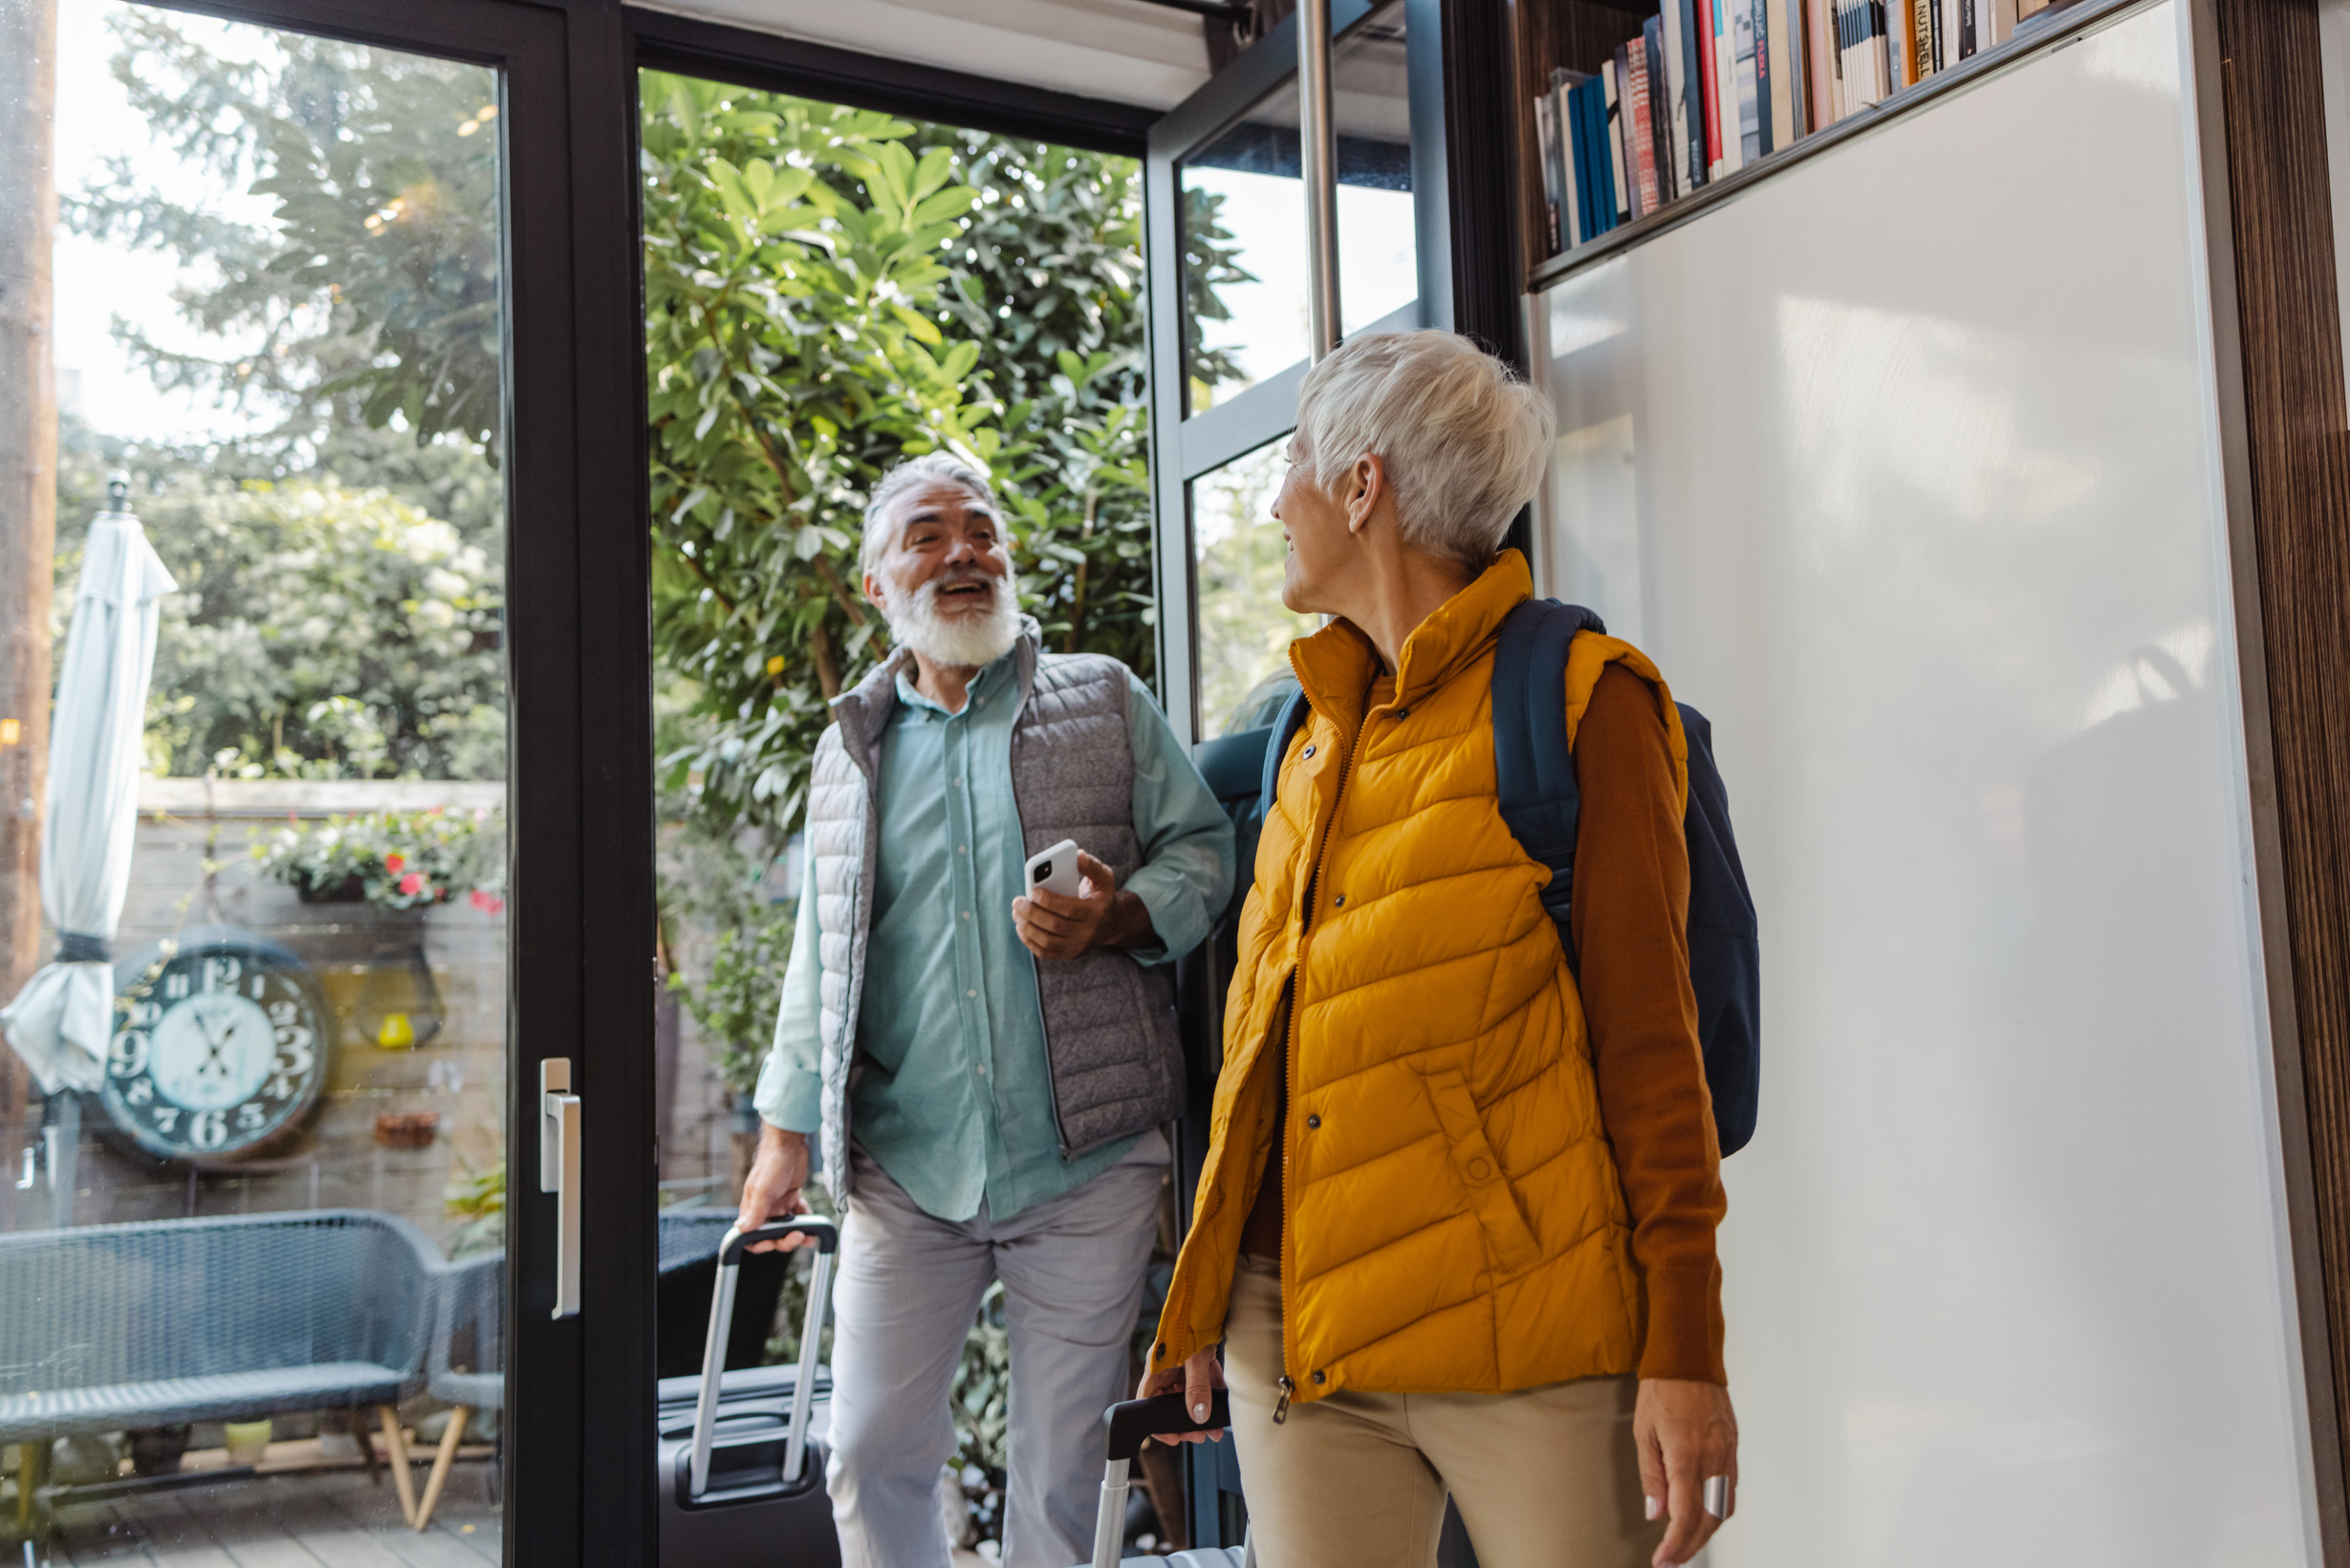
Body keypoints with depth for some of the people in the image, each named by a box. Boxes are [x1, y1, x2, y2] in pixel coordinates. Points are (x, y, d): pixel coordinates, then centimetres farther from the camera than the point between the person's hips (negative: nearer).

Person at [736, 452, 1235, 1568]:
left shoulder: (1106, 701, 6)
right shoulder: (849, 749, 13)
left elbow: (1204, 849, 5)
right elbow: (819, 959, 15)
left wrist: (1121, 917, -16)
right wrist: (784, 1132, 13)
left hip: (1086, 1162, -2)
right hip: (904, 1171, 2)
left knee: (1061, 1464, 8)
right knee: (872, 1454, 7)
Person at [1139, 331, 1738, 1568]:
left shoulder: (1578, 698, -4)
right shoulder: (1318, 726, 15)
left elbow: (1649, 1037, -8)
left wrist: (1683, 1349, -12)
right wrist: (1203, 1297, 18)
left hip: (1526, 1334, -5)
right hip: (1294, 1332, 6)